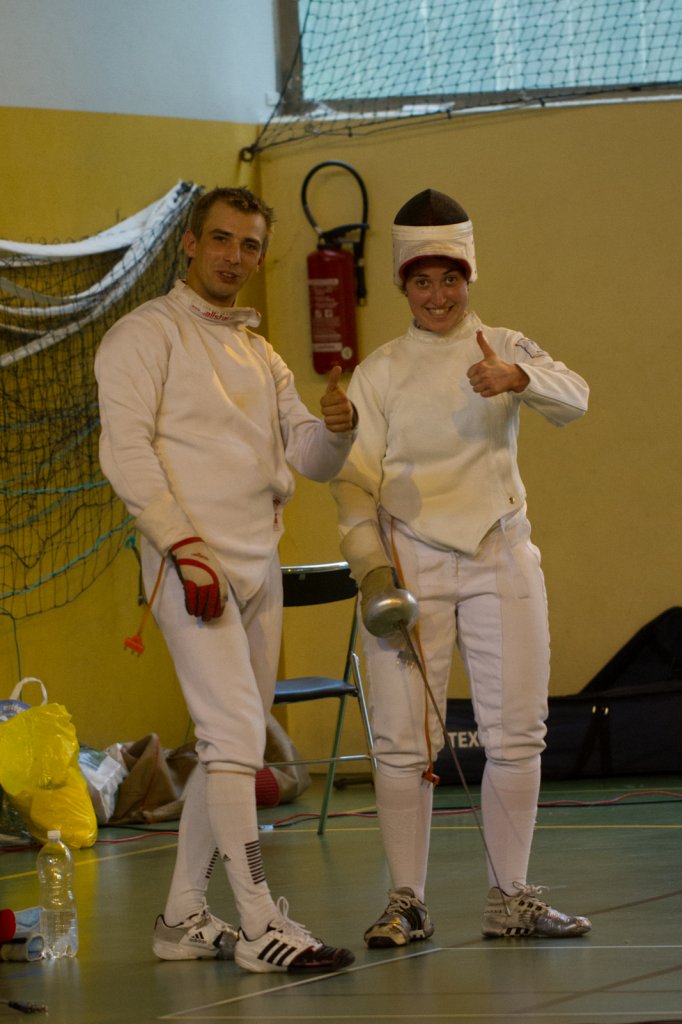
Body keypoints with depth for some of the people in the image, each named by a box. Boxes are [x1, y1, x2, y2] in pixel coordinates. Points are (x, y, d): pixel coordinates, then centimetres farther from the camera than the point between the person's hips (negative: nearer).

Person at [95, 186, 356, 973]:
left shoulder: (258, 353, 19)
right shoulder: (147, 333, -3)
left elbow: (308, 456, 12)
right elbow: (125, 448, -13)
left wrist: (335, 428, -13)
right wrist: (187, 549, -22)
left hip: (258, 567, 8)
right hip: (191, 563, -8)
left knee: (232, 745, 10)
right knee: (234, 738, -15)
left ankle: (183, 917, 18)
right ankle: (261, 924, -15)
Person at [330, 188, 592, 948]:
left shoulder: (504, 350, 4)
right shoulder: (380, 373, 4)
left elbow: (572, 400, -16)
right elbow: (355, 480, -1)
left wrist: (517, 379, -38)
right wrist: (370, 571, -14)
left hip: (500, 557, 1)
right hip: (411, 562, -1)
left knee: (515, 735, 2)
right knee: (404, 741, -4)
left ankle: (510, 899, 12)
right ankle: (407, 902, 4)